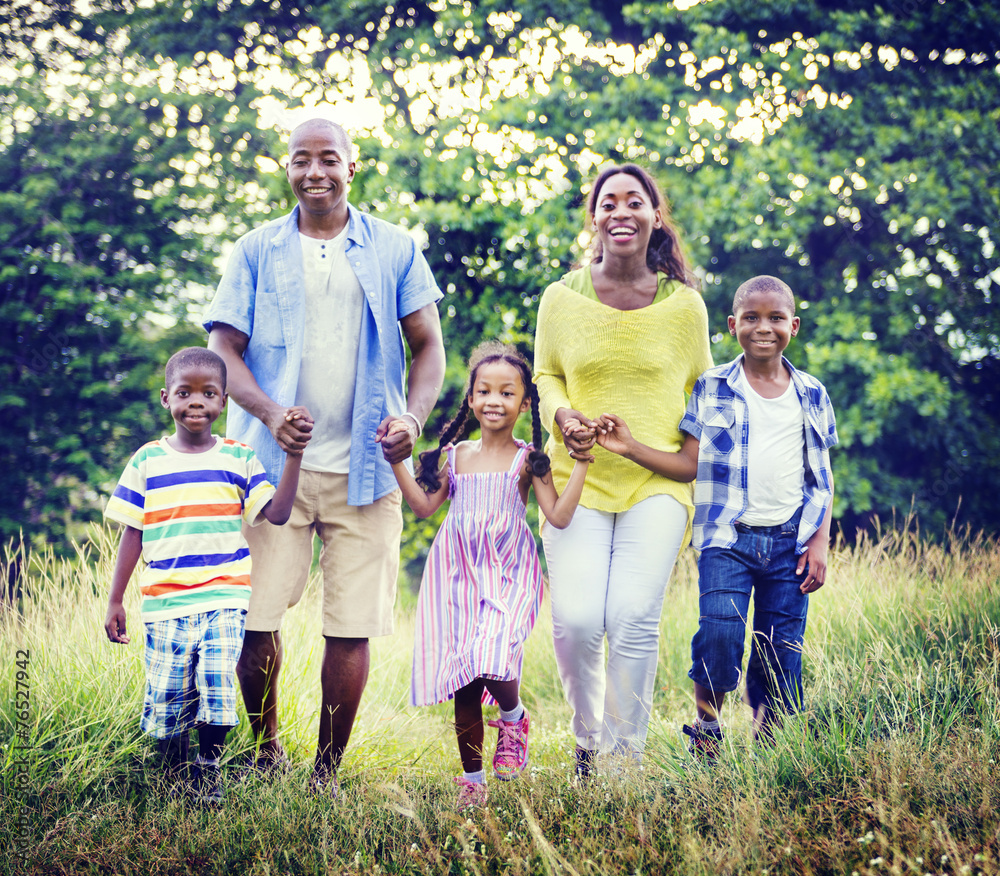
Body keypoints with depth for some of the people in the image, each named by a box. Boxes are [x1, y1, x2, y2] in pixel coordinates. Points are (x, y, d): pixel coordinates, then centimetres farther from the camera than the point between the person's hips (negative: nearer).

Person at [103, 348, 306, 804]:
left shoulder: (239, 458, 6)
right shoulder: (147, 461, 6)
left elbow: (276, 513, -3)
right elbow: (132, 534, 9)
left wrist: (294, 454, -13)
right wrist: (115, 602, 9)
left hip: (224, 600, -1)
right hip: (164, 604, 1)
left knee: (217, 683, -14)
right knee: (165, 694, 0)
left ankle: (208, 767, 10)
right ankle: (176, 776, 23)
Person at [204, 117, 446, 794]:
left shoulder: (394, 250, 9)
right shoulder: (257, 252, 8)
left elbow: (428, 345, 9)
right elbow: (223, 348, 2)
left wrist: (413, 417, -10)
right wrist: (269, 413, -16)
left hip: (365, 466, 0)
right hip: (275, 461, 0)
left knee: (352, 626, -1)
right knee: (252, 618, -5)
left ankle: (329, 768, 12)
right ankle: (266, 748, 18)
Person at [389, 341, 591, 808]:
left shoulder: (528, 459, 0)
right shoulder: (457, 455, 10)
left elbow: (559, 515, -5)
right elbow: (425, 505, 14)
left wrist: (581, 464, -10)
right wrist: (396, 462, 9)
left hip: (507, 575, -3)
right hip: (460, 575, 3)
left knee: (491, 662, -25)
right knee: (463, 683, 4)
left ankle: (513, 718, 11)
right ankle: (472, 779, 17)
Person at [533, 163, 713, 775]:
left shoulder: (684, 305, 3)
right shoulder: (562, 298, 3)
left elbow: (703, 396, 13)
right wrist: (561, 415, -7)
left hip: (658, 485, 0)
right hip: (580, 481, 0)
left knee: (635, 620, -12)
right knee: (575, 621, -12)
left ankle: (625, 754, 5)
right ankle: (588, 733, 17)